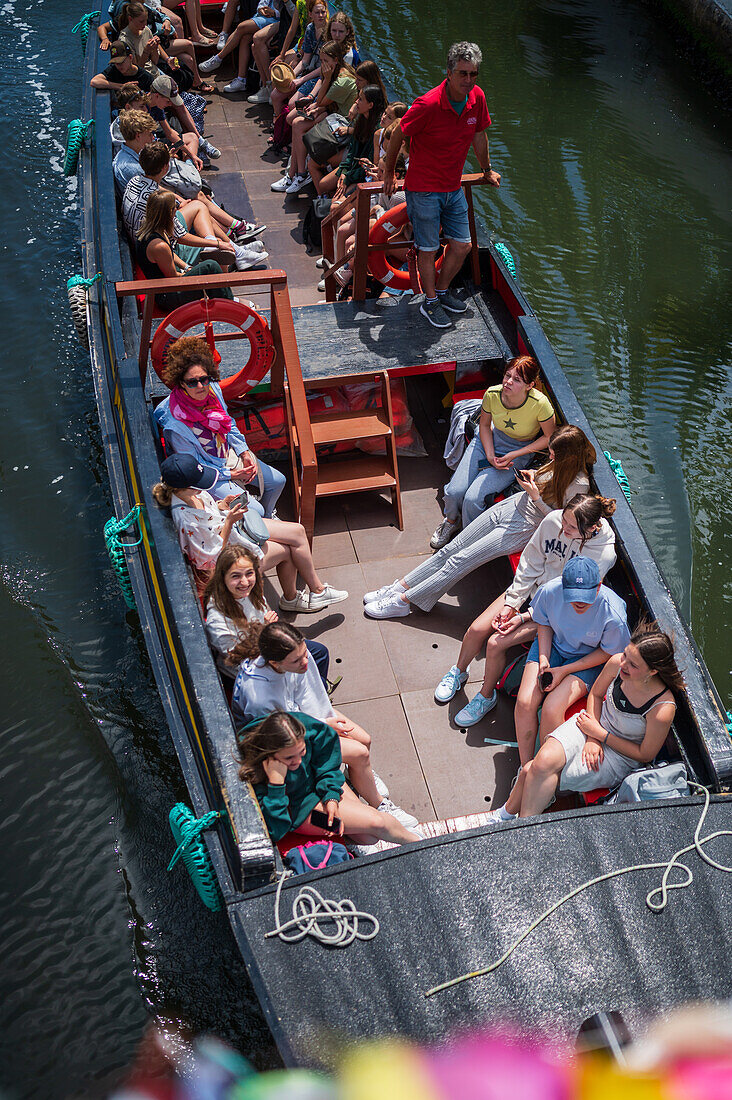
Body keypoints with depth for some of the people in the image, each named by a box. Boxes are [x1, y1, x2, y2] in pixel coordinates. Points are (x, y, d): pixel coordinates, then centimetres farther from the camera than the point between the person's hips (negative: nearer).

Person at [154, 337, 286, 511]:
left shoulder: (212, 388, -15)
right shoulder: (175, 426, -34)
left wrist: (245, 453, -2)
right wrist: (231, 475, -17)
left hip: (229, 454, 7)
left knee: (278, 481, 12)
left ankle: (266, 520, 39)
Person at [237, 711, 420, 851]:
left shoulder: (305, 726, -27)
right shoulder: (252, 774, -39)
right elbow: (273, 831, -35)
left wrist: (331, 797, -10)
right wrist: (276, 782, -46)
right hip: (297, 808, -5)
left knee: (369, 838, -6)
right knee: (376, 823, -10)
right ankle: (415, 841, 20)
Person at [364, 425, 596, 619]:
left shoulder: (578, 485, -21)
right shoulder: (558, 464, 0)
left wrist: (536, 498, -22)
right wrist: (532, 477, -1)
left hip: (523, 529, -7)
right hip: (510, 506, 7)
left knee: (460, 561, -10)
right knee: (450, 549, 0)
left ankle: (402, 602, -4)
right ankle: (400, 587, 5)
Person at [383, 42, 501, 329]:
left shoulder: (476, 97, -5)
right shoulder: (429, 104, -23)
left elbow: (479, 134, 14)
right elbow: (398, 135, -9)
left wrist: (487, 170, 27)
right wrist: (389, 173, 3)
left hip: (453, 188, 6)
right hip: (424, 189, -6)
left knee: (462, 245, 10)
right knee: (428, 249, 3)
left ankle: (442, 290, 34)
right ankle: (430, 302, 22)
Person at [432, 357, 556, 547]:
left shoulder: (539, 403, -29)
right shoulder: (492, 394, -19)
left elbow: (549, 437, -12)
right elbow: (484, 425, 2)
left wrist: (514, 455, -16)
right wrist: (490, 455, -12)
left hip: (520, 450, -3)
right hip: (489, 440, 3)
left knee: (473, 498, -20)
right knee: (454, 491, -10)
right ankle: (451, 521, 25)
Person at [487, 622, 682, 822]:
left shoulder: (662, 708, -29)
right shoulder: (617, 663, -17)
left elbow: (646, 755, -14)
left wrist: (599, 734, -13)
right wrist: (592, 738, -8)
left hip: (619, 758, -4)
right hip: (597, 725, 4)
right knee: (544, 760, -24)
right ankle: (507, 813, -5)